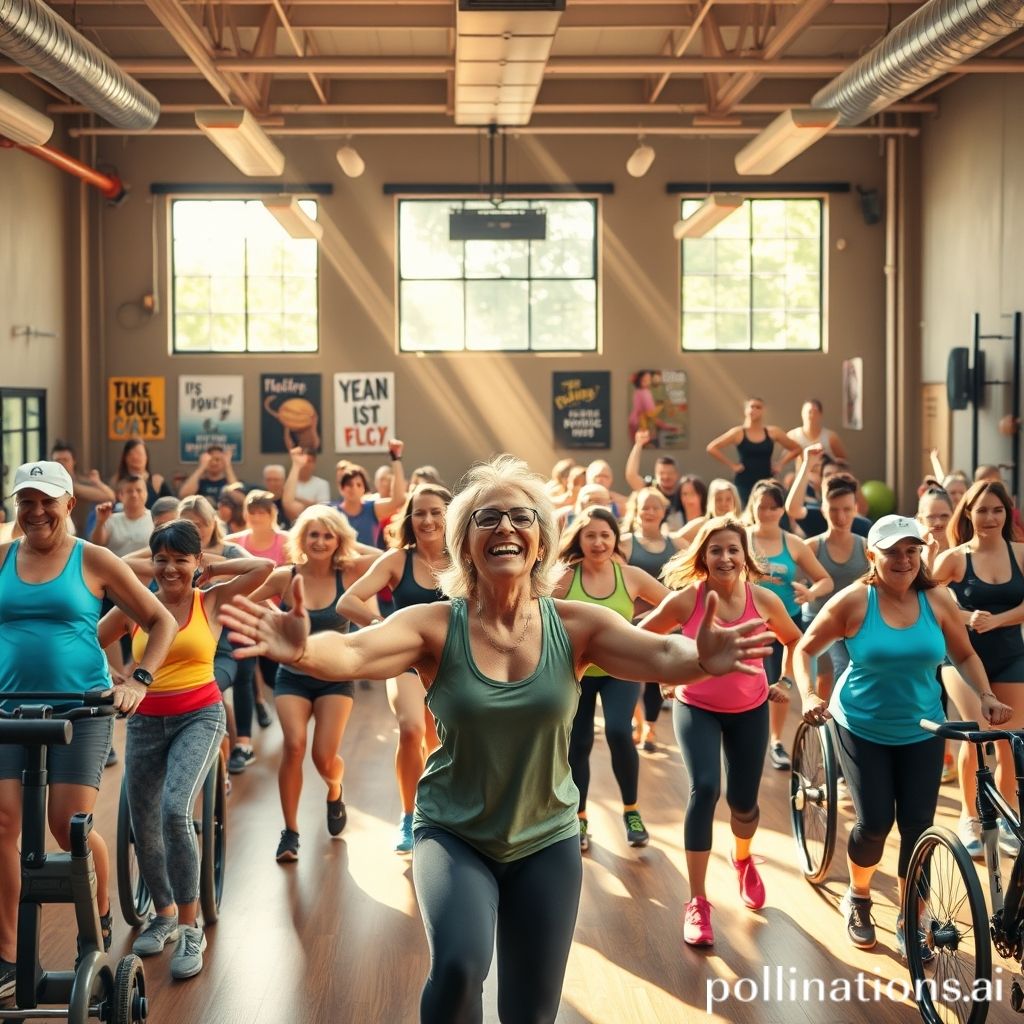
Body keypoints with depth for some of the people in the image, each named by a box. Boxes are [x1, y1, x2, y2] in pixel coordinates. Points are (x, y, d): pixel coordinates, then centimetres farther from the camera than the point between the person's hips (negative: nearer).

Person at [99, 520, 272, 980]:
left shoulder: (211, 601, -1)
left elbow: (265, 566, -9)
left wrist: (210, 572, -2)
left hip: (199, 717, -3)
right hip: (145, 722, 3)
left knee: (174, 810, -23)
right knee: (144, 827, 9)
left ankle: (190, 928, -11)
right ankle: (163, 913, 35)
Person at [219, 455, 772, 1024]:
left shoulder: (576, 625, -11)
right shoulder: (436, 625, -15)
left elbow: (660, 655, -24)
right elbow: (351, 652, -30)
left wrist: (700, 659, -47)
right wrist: (303, 650, -53)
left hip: (546, 840, 2)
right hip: (454, 834, -2)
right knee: (458, 967, -29)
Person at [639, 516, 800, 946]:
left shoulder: (763, 599, -13)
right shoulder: (686, 599, -18)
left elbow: (794, 640, 7)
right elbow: (640, 637, -4)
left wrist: (783, 683, 2)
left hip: (749, 710, 2)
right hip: (697, 708, -2)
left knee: (743, 802, 10)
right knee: (704, 789, -24)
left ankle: (743, 859, 49)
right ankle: (697, 902, -13)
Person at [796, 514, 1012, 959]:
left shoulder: (937, 599, -8)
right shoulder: (854, 600, -15)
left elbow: (965, 655, 4)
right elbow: (805, 649, -8)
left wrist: (986, 696, -12)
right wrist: (809, 695, -23)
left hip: (921, 731, 2)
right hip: (863, 728, -2)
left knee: (918, 825, -1)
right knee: (875, 822, -6)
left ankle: (909, 921, 19)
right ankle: (858, 897, 25)